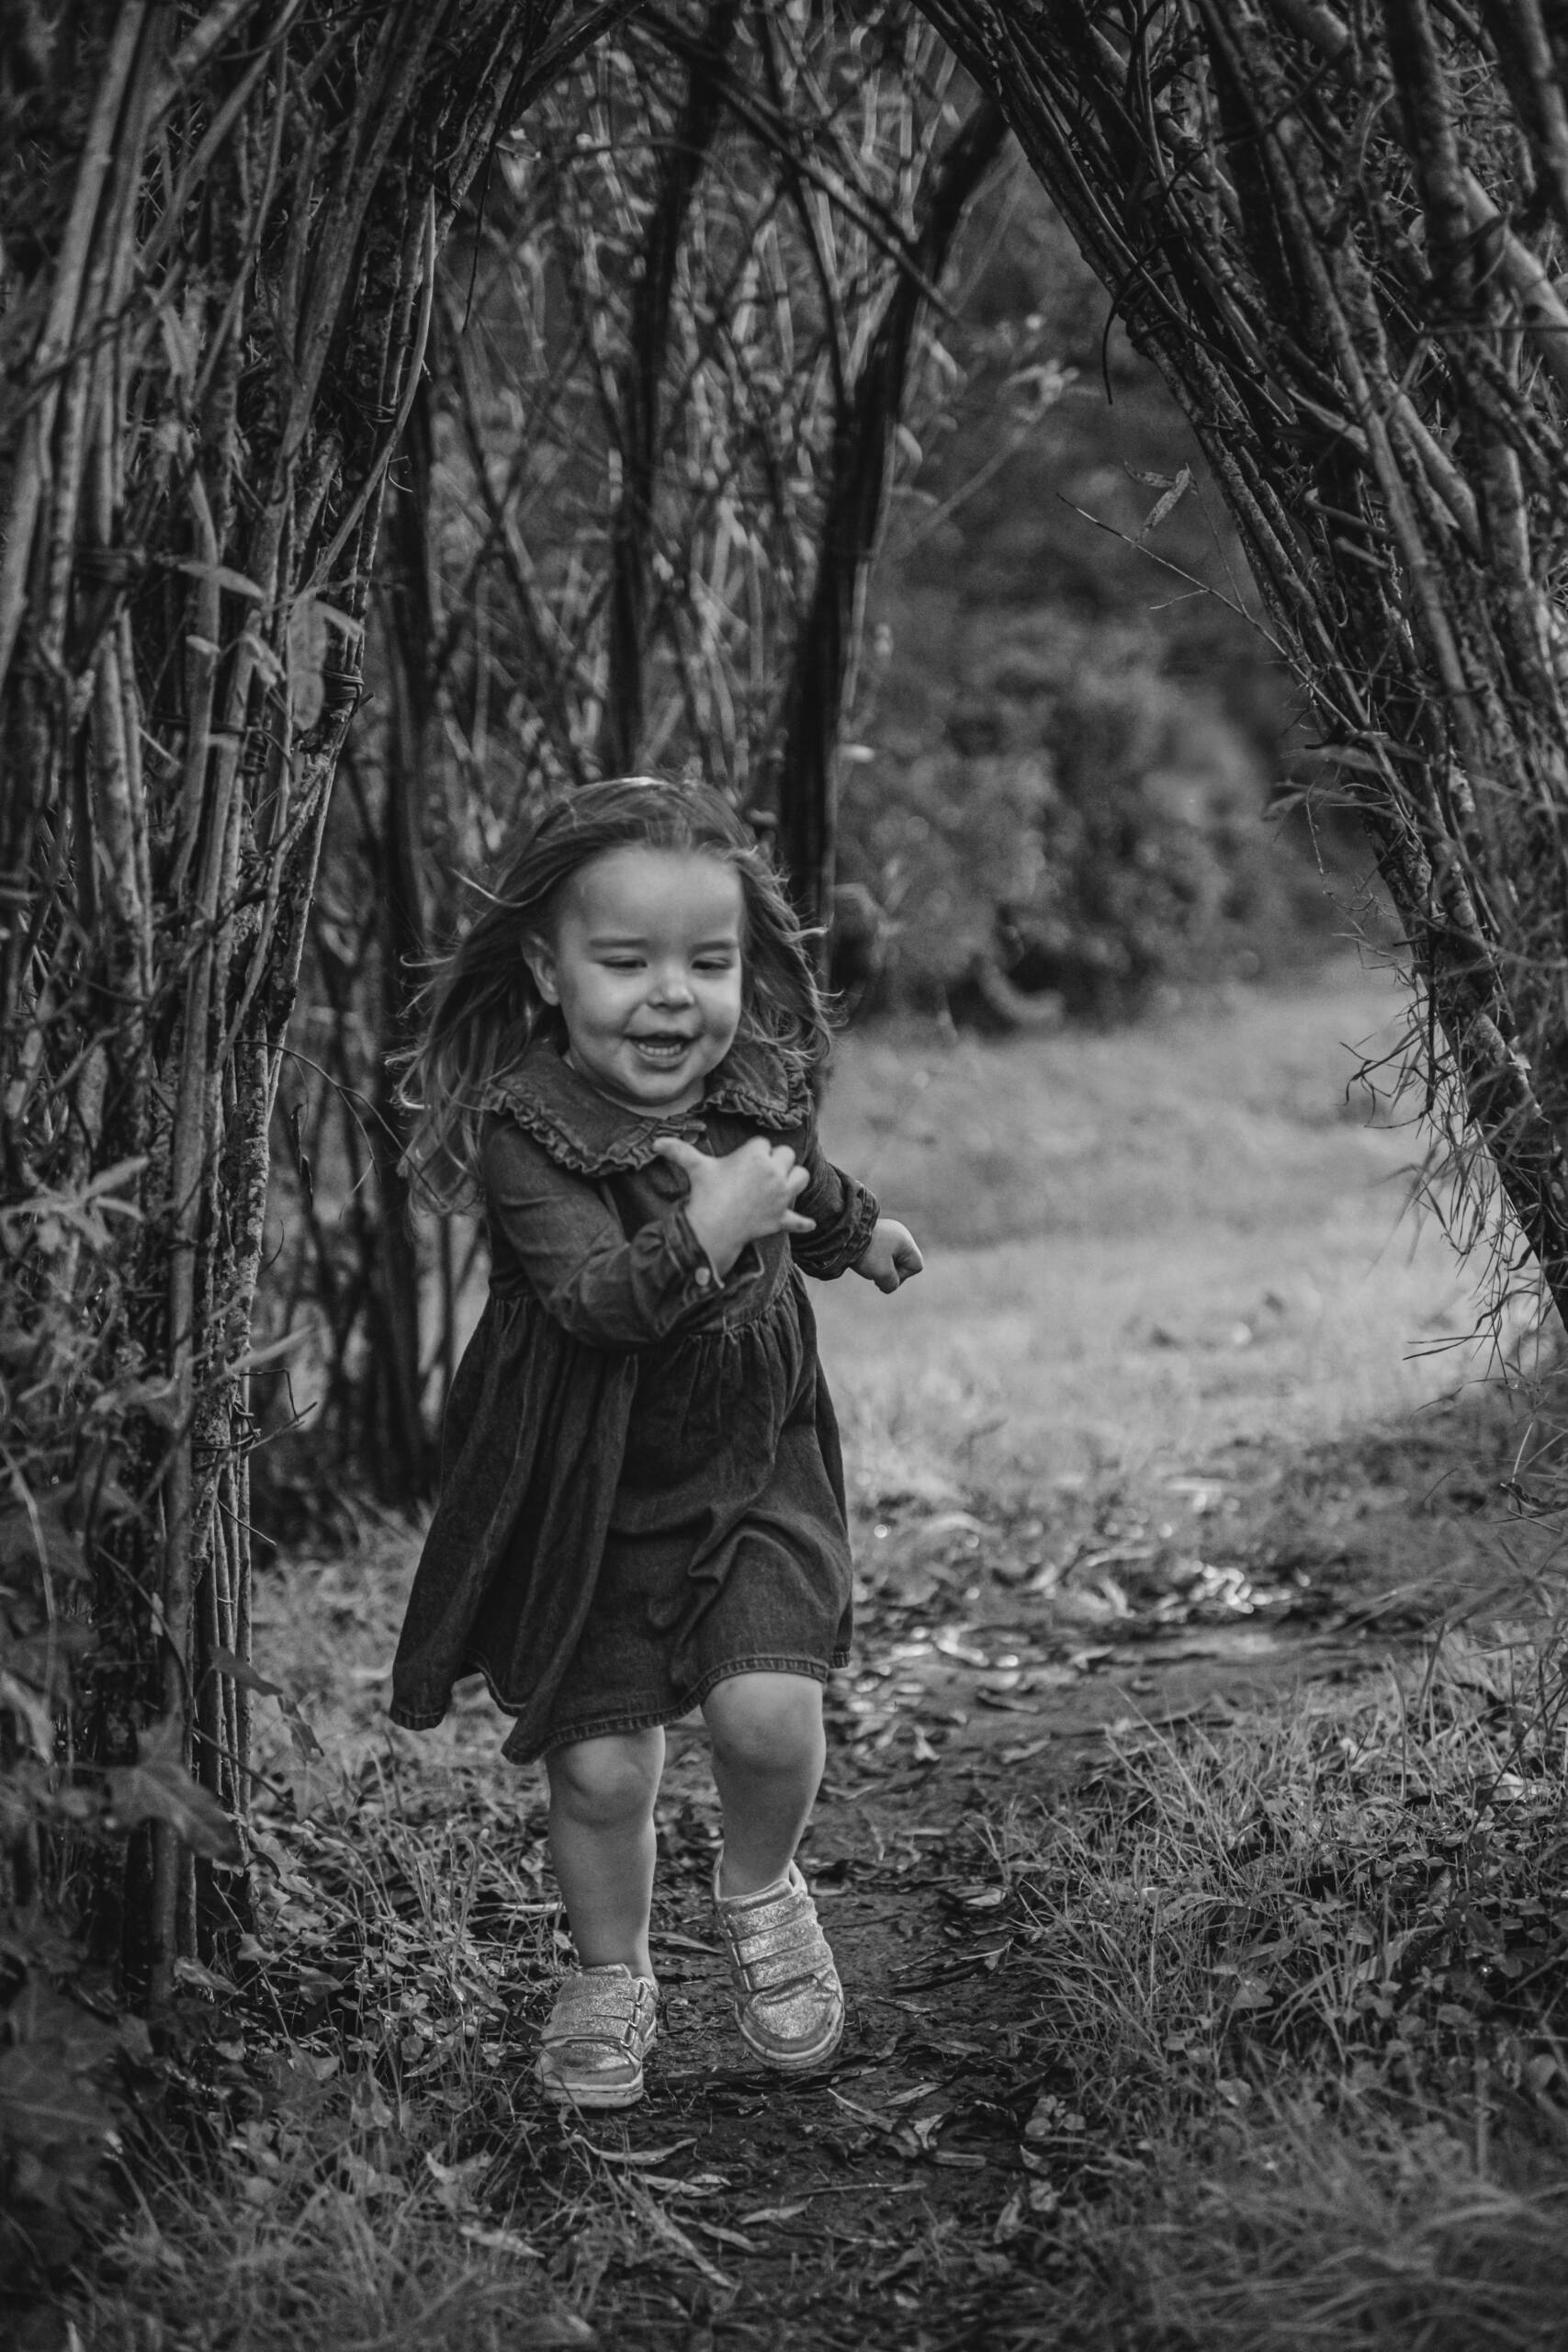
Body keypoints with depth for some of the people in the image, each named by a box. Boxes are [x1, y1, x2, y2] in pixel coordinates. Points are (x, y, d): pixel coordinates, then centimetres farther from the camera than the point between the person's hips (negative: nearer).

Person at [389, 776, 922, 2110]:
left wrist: (856, 1230, 40)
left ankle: (760, 1889, 18)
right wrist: (707, 1234, -43)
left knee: (769, 1711, -15)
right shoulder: (522, 1125, -20)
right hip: (585, 1499, -2)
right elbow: (592, 1297, -30)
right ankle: (611, 1975, 31)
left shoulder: (761, 1084, -4)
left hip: (753, 1470, 3)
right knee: (600, 1764, 3)